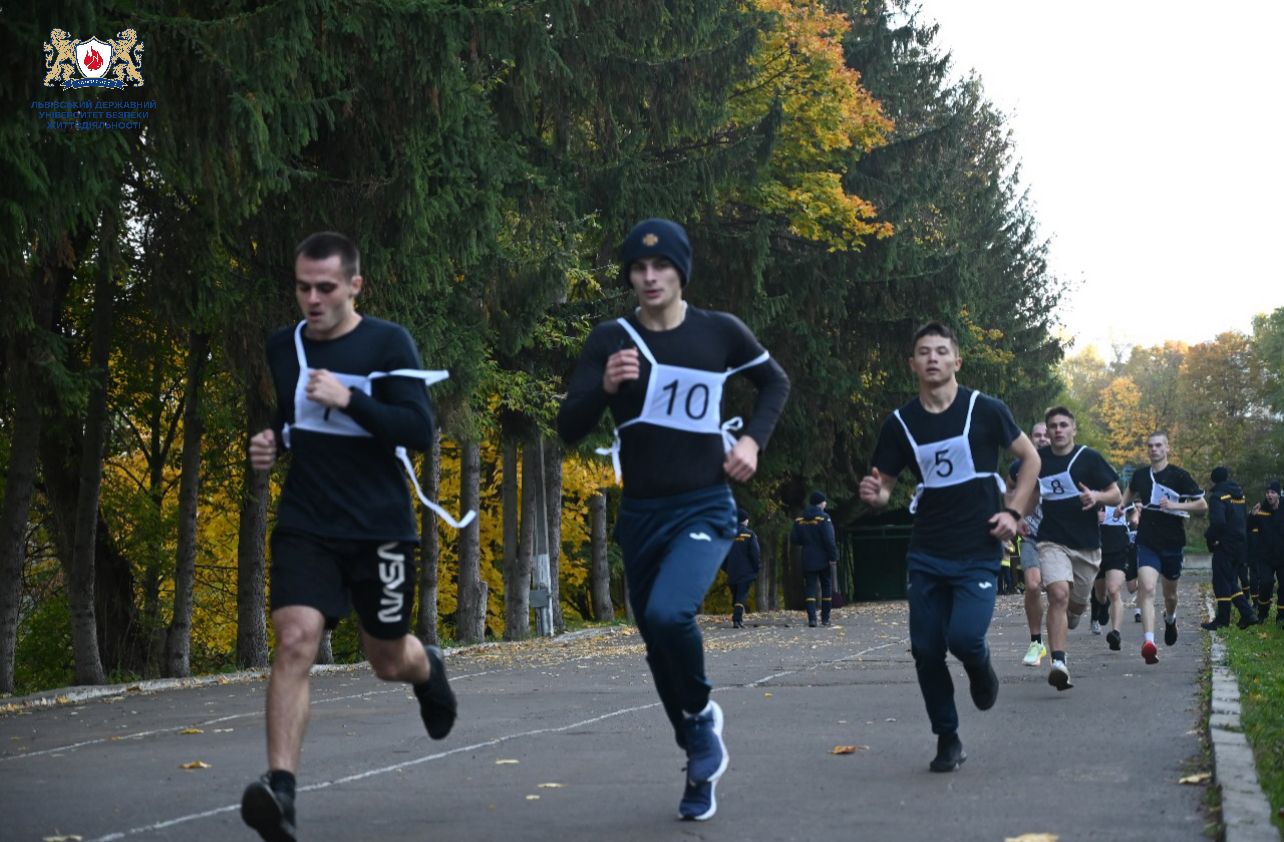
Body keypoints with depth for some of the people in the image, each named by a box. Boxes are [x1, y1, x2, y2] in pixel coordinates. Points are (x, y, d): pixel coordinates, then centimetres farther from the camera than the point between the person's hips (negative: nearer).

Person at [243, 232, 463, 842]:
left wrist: (347, 399, -26)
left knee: (389, 661, 13)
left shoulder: (389, 344, -8)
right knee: (296, 639, -21)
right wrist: (271, 443, 4)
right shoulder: (283, 346, 6)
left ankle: (426, 668, 52)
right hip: (305, 527, 2)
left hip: (380, 529, -2)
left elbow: (420, 432, -17)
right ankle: (281, 790, -25)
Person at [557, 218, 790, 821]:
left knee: (668, 613, -28)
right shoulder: (610, 341, -2)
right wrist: (605, 387, -26)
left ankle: (703, 714, 1)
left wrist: (753, 439, 1)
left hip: (705, 508, -3)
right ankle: (701, 764, 31)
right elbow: (569, 429, -8)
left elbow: (775, 382, 17)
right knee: (658, 650, 10)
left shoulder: (720, 332, -2)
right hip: (641, 515, 3)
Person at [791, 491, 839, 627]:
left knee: (810, 588, 2)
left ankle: (811, 618, -12)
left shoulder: (799, 520, 3)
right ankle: (825, 618, 11)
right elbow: (829, 540, -17)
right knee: (826, 588, 10)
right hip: (824, 560, -3)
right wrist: (833, 557, -13)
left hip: (808, 560, 3)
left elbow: (793, 539, 5)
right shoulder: (823, 518, -11)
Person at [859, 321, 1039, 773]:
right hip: (926, 554, 3)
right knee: (926, 650, 0)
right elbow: (884, 486, 10)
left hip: (978, 552, -3)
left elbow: (1030, 458, 7)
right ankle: (947, 739, 18)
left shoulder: (984, 410, -4)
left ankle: (980, 667, 17)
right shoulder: (900, 423, 3)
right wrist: (875, 494, -14)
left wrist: (1013, 512, -4)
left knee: (964, 636, -20)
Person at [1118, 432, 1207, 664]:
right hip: (1147, 543, 1)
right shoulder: (1139, 476, 6)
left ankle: (1170, 619, 52)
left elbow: (1202, 505, -6)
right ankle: (1149, 642, -31)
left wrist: (1175, 506, -18)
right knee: (1146, 589, -20)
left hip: (1172, 543, -1)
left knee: (1170, 594, 16)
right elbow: (1130, 492, 31)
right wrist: (1122, 505, 12)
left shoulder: (1179, 476, -6)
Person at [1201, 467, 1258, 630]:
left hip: (1224, 545, -8)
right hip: (1240, 545, 8)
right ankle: (1248, 614, 5)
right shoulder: (1240, 495, 13)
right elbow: (1246, 520, 19)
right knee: (1231, 582, 14)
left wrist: (1209, 535, -9)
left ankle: (1222, 619, 3)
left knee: (1221, 582, 0)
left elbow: (1218, 521, -24)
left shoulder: (1218, 496, -13)